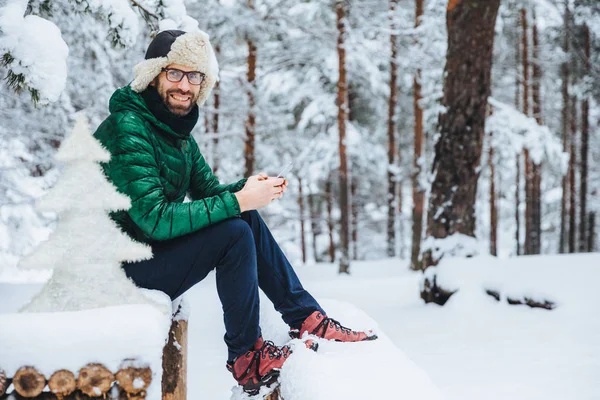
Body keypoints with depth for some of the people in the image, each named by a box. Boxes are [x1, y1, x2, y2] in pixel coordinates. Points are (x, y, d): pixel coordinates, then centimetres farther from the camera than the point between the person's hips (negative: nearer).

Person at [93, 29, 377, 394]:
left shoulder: (178, 131, 8)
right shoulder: (127, 128, -21)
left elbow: (208, 192, 12)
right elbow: (155, 219, -29)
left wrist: (250, 188, -10)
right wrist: (237, 201, -26)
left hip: (151, 249, 9)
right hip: (123, 270, -9)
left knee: (248, 219, 1)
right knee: (234, 232, -21)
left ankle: (307, 317, 4)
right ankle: (246, 357, -9)